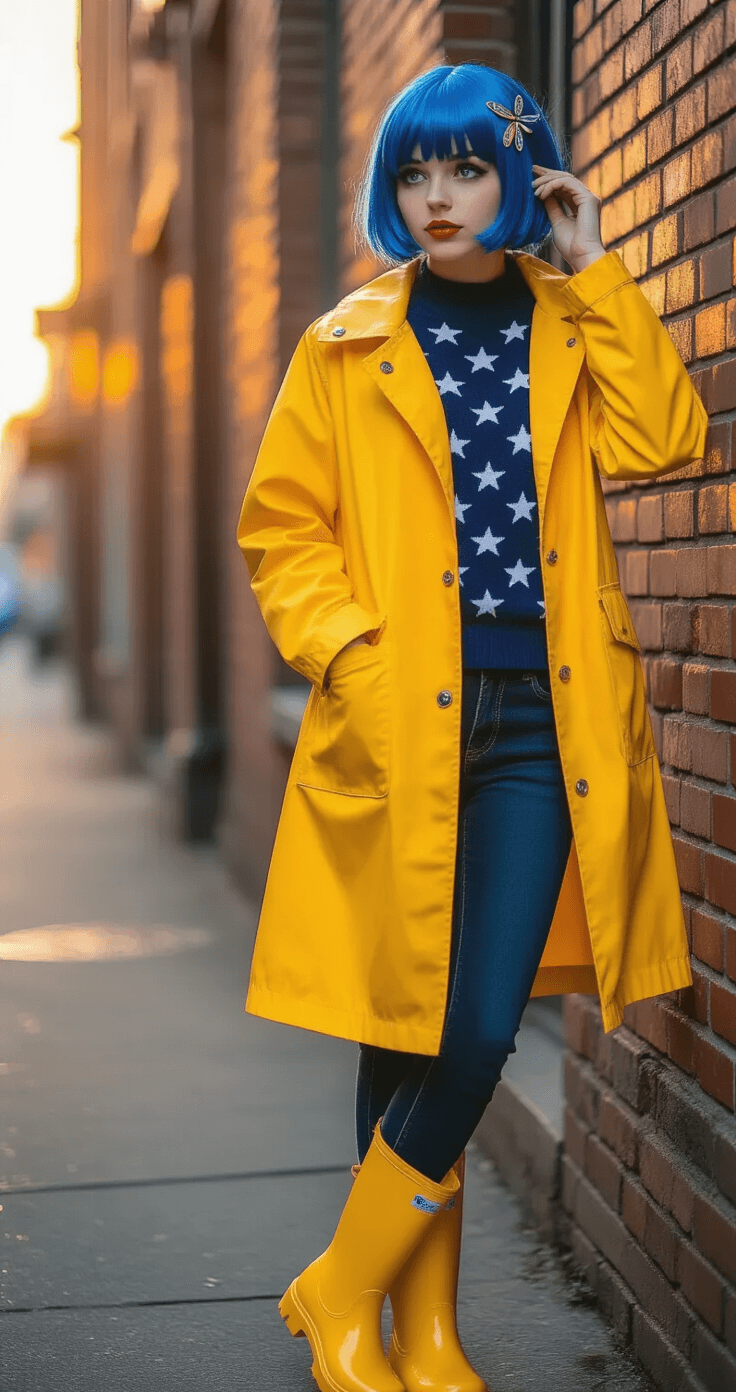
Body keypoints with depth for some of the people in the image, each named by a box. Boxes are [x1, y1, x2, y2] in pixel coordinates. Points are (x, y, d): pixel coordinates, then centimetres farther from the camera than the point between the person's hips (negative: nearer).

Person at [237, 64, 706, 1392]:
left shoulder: (572, 333, 13)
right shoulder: (346, 350, 8)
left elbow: (661, 439, -5)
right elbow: (283, 531, 5)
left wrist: (594, 271, -4)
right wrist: (351, 652, -10)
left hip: (535, 725, 1)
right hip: (398, 727, -1)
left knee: (479, 1033, -8)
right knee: (403, 1032, 4)